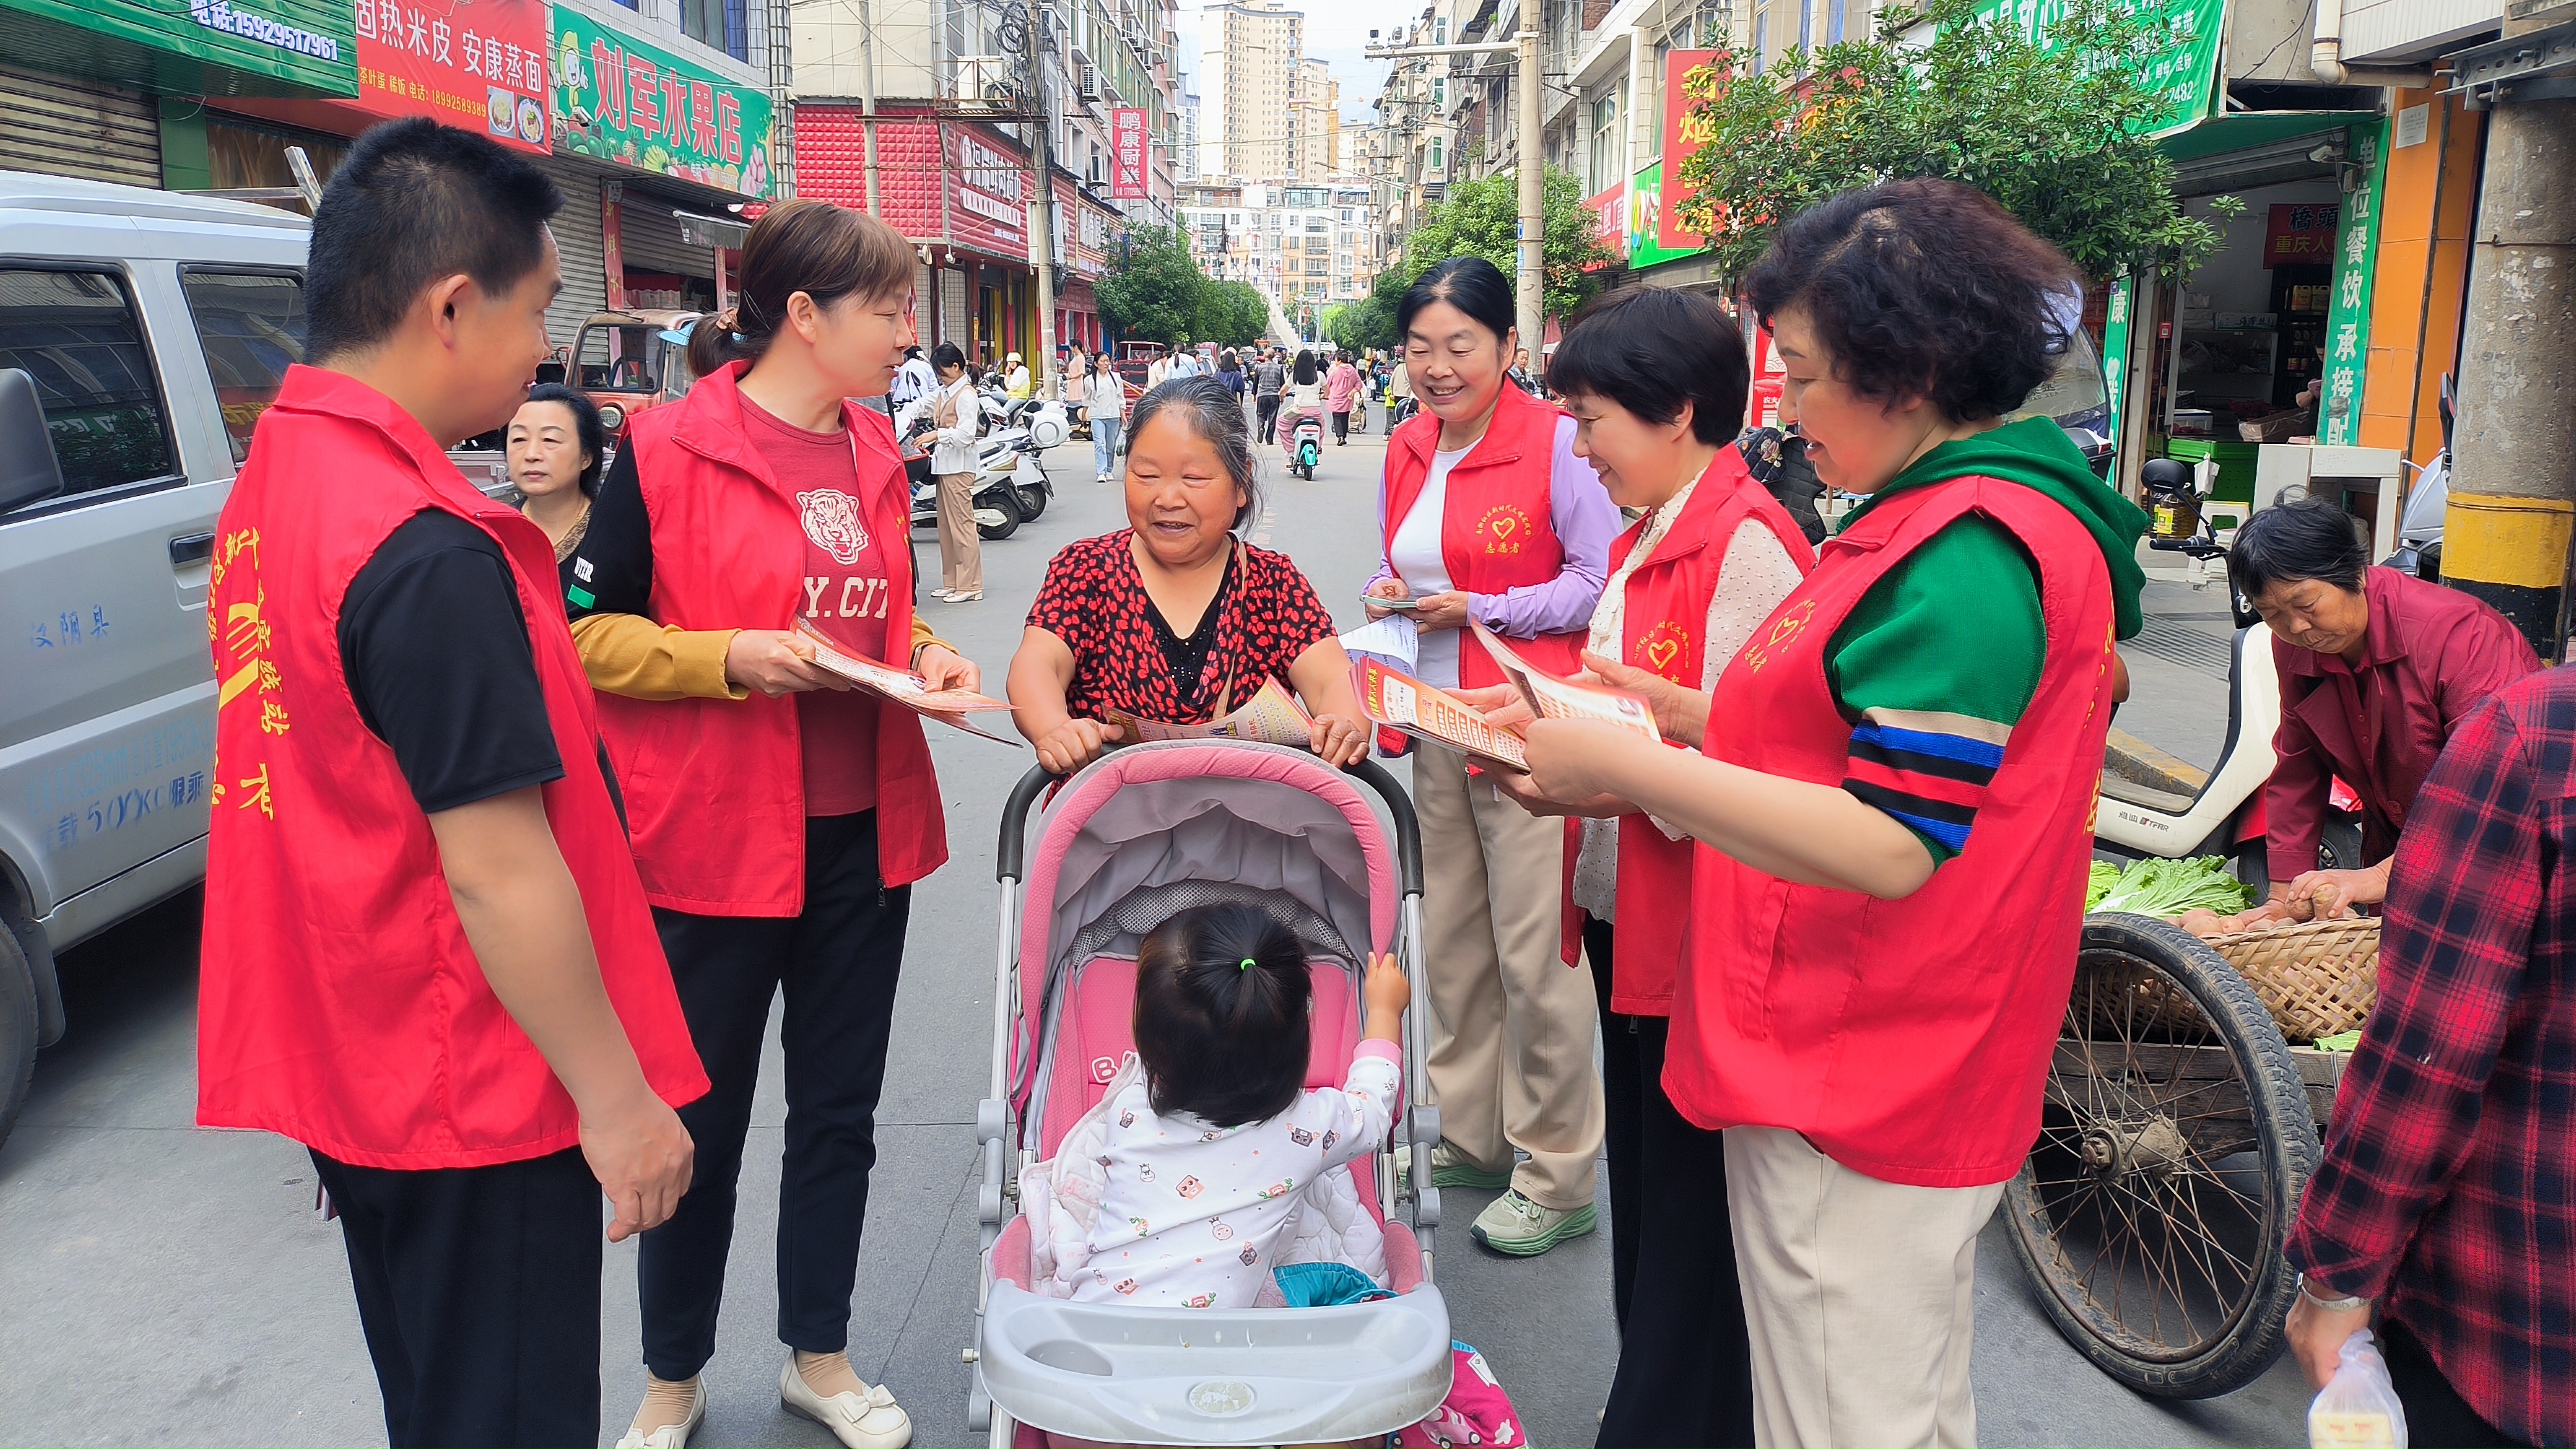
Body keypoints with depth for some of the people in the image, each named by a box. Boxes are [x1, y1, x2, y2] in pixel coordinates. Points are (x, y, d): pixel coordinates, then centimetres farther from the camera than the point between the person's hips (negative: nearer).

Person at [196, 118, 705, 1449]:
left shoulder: (271, 483, 4)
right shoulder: (429, 552, -26)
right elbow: (497, 871, -25)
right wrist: (618, 1097, -17)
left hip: (348, 1067, 9)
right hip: (475, 1094, -9)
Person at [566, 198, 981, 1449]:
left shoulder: (874, 452, 8)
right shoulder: (668, 448, -11)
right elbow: (591, 635, -9)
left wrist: (927, 656, 1)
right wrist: (734, 658, -22)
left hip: (863, 834, 6)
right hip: (717, 837, -5)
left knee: (839, 1110, 16)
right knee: (701, 1119, 11)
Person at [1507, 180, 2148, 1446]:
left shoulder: (1970, 547, -21)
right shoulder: (1986, 508, 13)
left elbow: (1886, 847, -26)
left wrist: (1623, 766, -20)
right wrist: (1685, 717, 8)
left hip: (1856, 1100, -10)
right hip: (1897, 1080, 11)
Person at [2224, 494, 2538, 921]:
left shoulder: (2458, 634, -26)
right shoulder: (2293, 647, -7)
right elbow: (2297, 774, -1)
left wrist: (2383, 876, -41)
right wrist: (2285, 896, -7)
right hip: (2395, 845, 5)